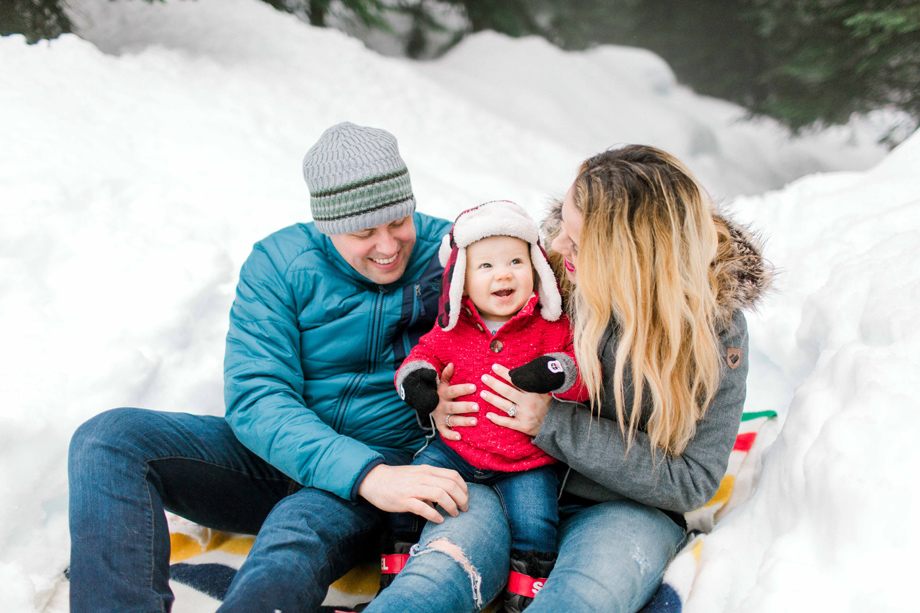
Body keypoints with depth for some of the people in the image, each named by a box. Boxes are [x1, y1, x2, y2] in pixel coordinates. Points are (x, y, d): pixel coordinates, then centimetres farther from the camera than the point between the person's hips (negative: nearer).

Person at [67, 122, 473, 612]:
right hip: (276, 454, 3)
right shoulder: (277, 264, -5)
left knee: (286, 560, -38)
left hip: (383, 467, -2)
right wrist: (365, 474, -32)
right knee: (110, 439, -22)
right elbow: (256, 397, -15)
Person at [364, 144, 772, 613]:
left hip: (626, 504, -2)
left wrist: (555, 424, -17)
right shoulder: (551, 265, -5)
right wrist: (439, 399, -11)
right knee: (439, 572, -31)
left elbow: (692, 480, -11)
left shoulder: (716, 327, -12)